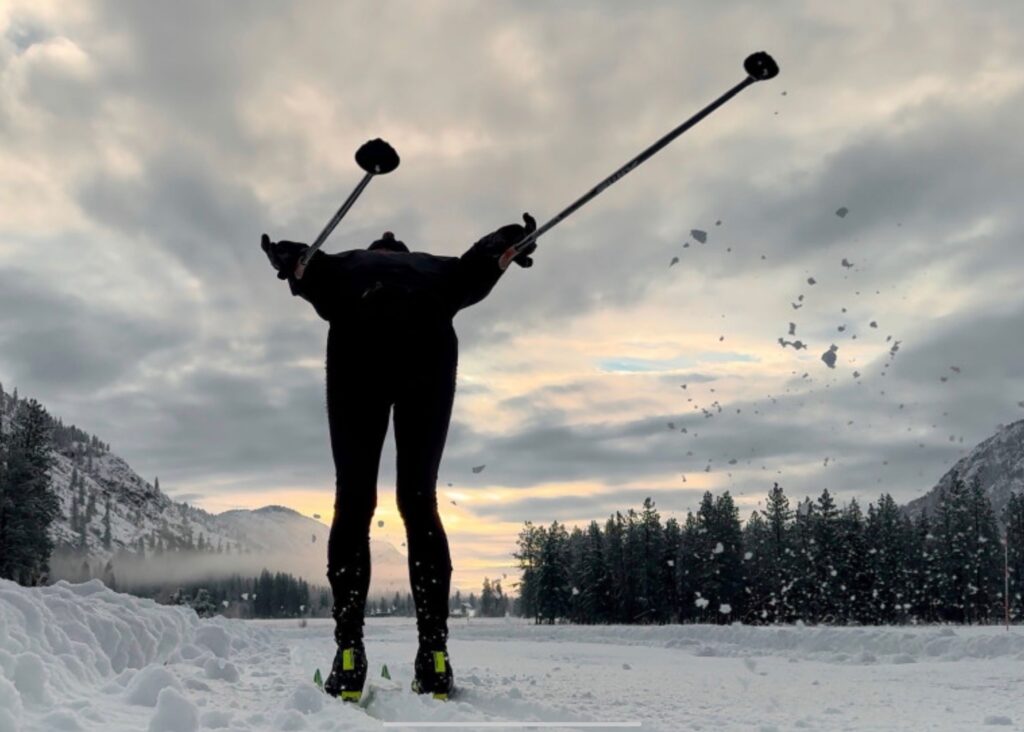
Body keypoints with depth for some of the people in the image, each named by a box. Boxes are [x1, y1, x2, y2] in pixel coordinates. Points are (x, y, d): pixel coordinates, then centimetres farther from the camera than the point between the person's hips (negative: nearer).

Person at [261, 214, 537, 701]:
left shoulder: (346, 266, 37)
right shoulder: (432, 268, 41)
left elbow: (310, 269, 14)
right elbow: (474, 269, 22)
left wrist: (290, 260, -1)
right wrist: (506, 243, 10)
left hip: (359, 344, -1)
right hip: (430, 344, 1)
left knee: (353, 501, 3)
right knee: (419, 501, 5)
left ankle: (349, 656, -7)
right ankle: (434, 656, -3)